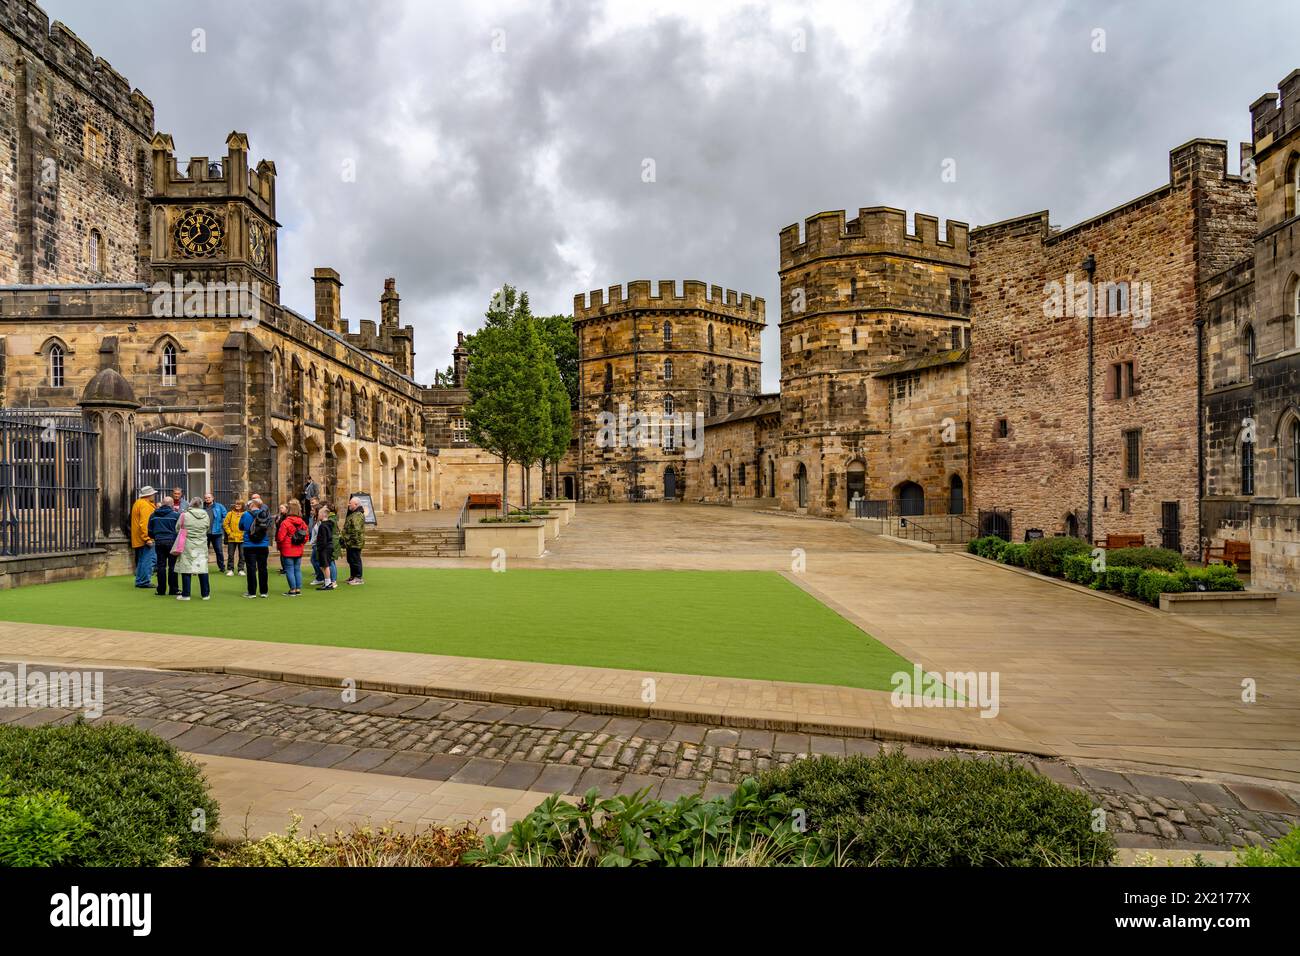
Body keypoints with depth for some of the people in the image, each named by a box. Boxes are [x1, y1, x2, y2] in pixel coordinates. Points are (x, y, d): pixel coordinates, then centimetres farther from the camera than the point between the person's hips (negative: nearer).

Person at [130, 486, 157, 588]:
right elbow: (144, 523, -22)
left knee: (141, 560, 16)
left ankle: (140, 581, 21)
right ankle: (145, 581, -6)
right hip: (145, 538, -11)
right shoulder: (145, 505, -15)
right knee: (149, 559, -7)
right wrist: (147, 539, -24)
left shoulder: (138, 503, 18)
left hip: (138, 539, 11)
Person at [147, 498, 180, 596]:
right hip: (171, 542, -3)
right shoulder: (175, 515, -6)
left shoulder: (153, 515, 7)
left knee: (161, 566, 7)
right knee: (172, 566, 1)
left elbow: (150, 531, 12)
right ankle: (173, 589, 4)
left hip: (159, 542, 3)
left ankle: (161, 590, 8)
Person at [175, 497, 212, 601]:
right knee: (203, 569, 7)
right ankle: (205, 594, 11)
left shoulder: (185, 515, -9)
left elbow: (177, 529, 1)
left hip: (187, 546, -2)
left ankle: (185, 594, 7)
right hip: (202, 546, 2)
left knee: (186, 569, 4)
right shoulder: (206, 516, -2)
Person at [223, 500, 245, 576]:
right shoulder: (230, 514, 2)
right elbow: (225, 524, 5)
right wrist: (229, 533, -3)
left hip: (242, 538, -1)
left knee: (242, 555, 4)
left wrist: (245, 533, -6)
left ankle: (241, 570, 12)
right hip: (232, 538, 1)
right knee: (230, 555, 5)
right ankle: (230, 570, 12)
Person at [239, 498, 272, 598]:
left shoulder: (246, 514, -8)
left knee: (251, 569, 3)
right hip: (263, 546, 2)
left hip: (249, 546, -2)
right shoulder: (265, 514, -3)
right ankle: (263, 592, 12)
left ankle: (252, 592, 6)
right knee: (262, 568, 8)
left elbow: (241, 527, 6)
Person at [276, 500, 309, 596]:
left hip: (287, 551, -5)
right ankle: (298, 589, 14)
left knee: (289, 570, 0)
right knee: (297, 569, 12)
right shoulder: (303, 523, 3)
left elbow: (280, 537, -13)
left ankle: (292, 590, 1)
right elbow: (306, 537, 7)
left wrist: (279, 547, 4)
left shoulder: (285, 522, -14)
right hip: (299, 551, 5)